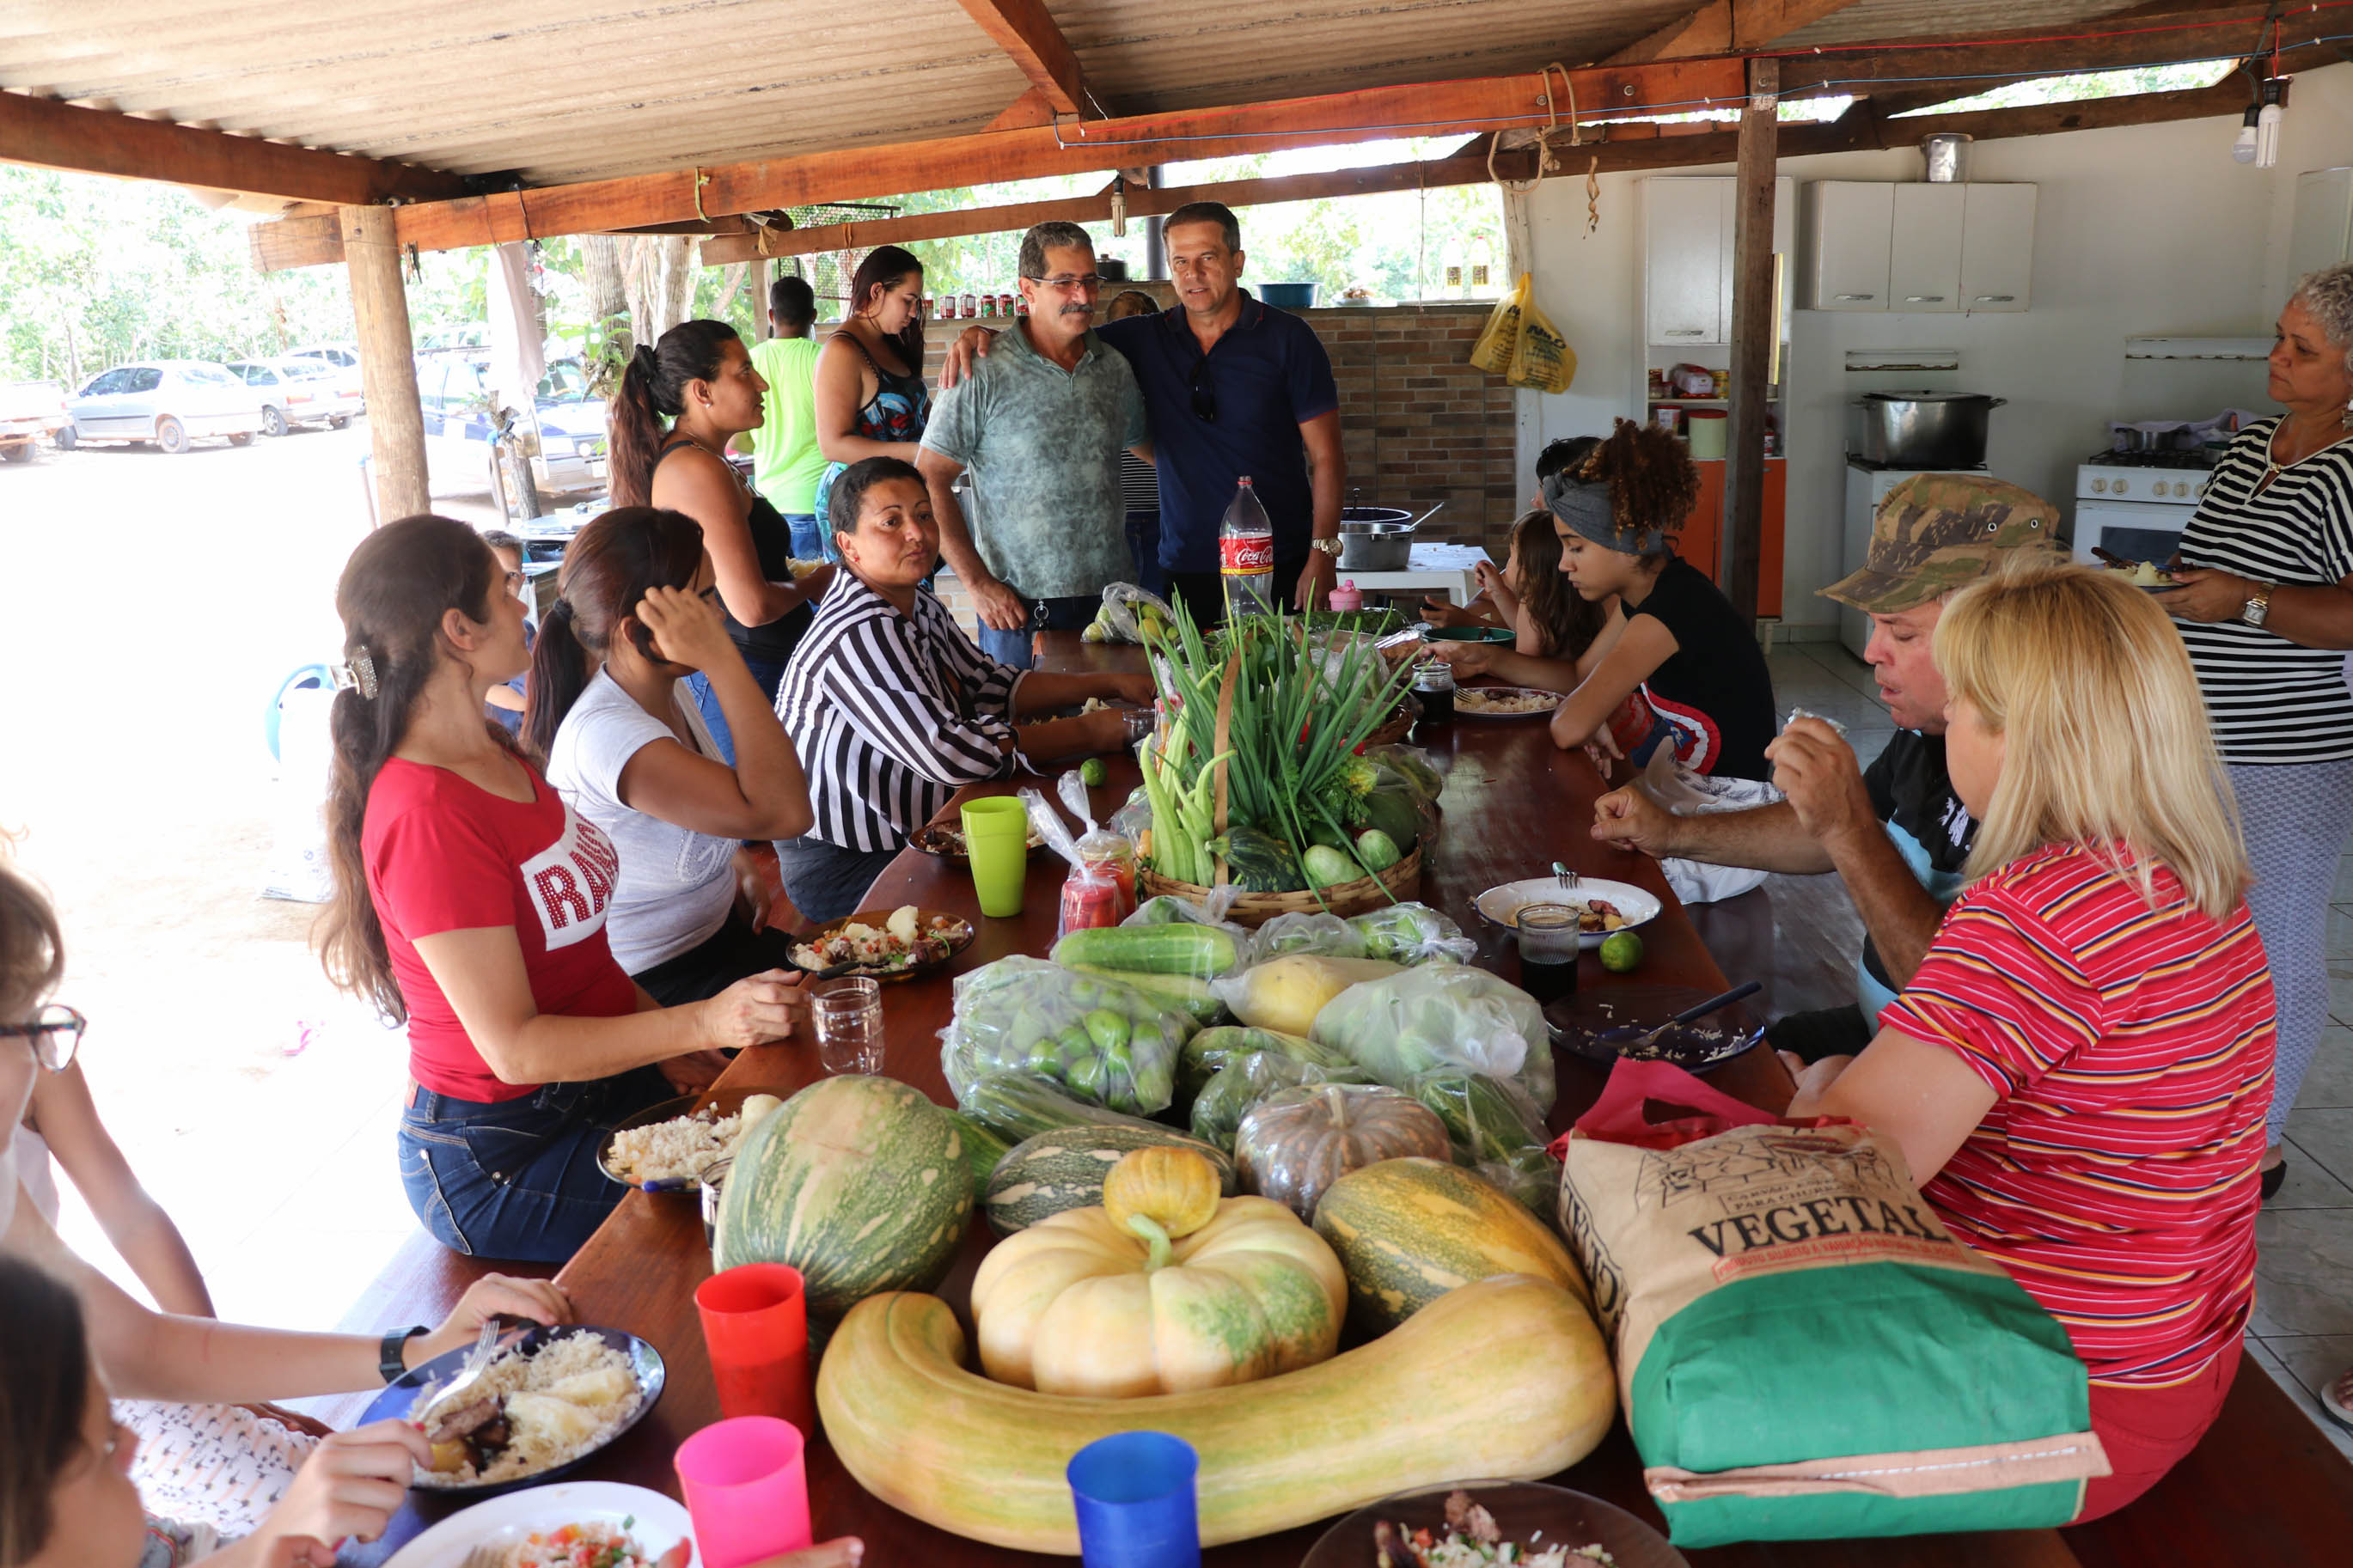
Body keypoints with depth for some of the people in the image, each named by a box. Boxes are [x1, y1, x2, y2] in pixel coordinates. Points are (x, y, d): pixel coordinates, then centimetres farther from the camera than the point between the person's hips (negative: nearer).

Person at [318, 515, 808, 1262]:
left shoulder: (492, 752, 7)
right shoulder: (427, 816, -24)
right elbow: (513, 1046, -23)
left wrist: (661, 1040, 1)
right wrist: (702, 1023, -30)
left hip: (597, 1083, 9)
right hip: (499, 1163, -9)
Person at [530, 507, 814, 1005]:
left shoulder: (669, 694, 0)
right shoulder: (602, 735, -29)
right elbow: (785, 812, -37)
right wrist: (721, 657, -36)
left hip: (719, 932, 8)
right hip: (658, 987, -8)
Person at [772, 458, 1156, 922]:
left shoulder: (919, 607, 7)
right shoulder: (859, 634, -25)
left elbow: (990, 685, 14)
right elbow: (950, 753, -29)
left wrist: (1111, 686, 3)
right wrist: (1091, 732, -21)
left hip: (908, 839, 9)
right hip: (846, 868, -9)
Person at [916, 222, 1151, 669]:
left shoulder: (1116, 369, 8)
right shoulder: (984, 374, -7)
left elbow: (1145, 444, 25)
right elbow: (930, 481, -8)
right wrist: (977, 582, -12)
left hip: (1109, 598, 4)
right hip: (1018, 605, -4)